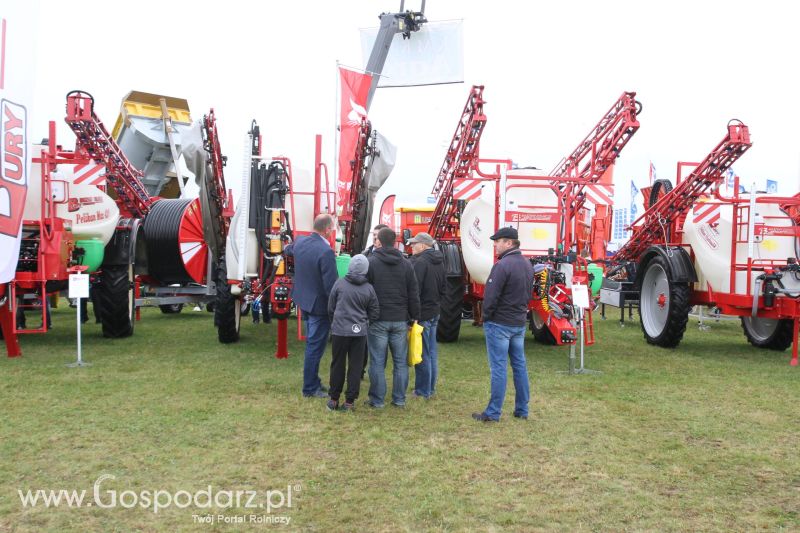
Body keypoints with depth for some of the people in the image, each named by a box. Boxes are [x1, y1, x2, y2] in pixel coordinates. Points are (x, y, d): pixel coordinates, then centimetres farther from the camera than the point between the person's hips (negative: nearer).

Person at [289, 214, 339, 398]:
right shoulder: (326, 252, -26)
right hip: (319, 305, -8)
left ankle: (313, 382, 32)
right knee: (315, 347, 3)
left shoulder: (300, 242, -1)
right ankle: (310, 388, 13)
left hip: (303, 300, 9)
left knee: (312, 343, 21)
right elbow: (331, 284, -25)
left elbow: (288, 250, 25)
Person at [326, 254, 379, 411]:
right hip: (360, 332, 0)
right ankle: (349, 401, 11)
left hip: (339, 330, 0)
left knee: (337, 365, 11)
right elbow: (374, 313, 3)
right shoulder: (369, 289, -4)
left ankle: (334, 399, 19)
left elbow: (330, 308, 3)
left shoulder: (339, 283, -6)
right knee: (355, 366, 8)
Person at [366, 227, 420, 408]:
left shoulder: (370, 263, -6)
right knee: (400, 361, 10)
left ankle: (377, 399, 8)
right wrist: (414, 317, 12)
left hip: (378, 320, -3)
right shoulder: (406, 264, 5)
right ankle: (399, 398, 15)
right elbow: (414, 294, 6)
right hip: (400, 320, 3)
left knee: (377, 362, 3)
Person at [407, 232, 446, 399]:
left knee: (422, 354, -1)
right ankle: (431, 388, 23)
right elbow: (443, 287, 18)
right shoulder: (439, 262, 11)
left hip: (421, 313, -9)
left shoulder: (420, 262, -18)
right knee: (432, 352, 15)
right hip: (434, 313, 9)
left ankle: (423, 391, 6)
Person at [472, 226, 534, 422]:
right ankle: (522, 410, 20)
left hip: (499, 324, -8)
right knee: (519, 366, 13)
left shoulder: (502, 265, -20)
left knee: (499, 368, -3)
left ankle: (493, 412, 2)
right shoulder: (527, 264, 8)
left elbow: (491, 296, -19)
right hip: (519, 323, 8)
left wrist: (486, 317, -5)